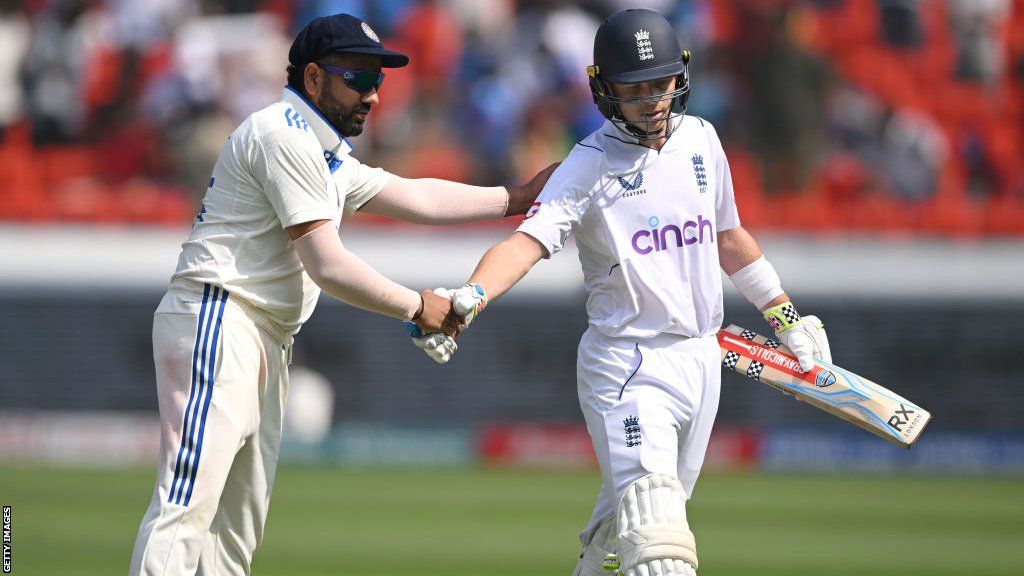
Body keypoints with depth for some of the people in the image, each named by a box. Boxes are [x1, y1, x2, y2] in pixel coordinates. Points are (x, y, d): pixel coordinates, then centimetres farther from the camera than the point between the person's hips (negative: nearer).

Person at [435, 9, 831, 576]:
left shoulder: (700, 140, 9)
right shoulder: (589, 166, -9)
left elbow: (728, 236, 24)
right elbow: (528, 240, -23)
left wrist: (784, 315, 28)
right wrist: (470, 295, -42)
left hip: (700, 357, 6)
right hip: (627, 366, -6)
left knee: (628, 519, 11)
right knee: (654, 529, -22)